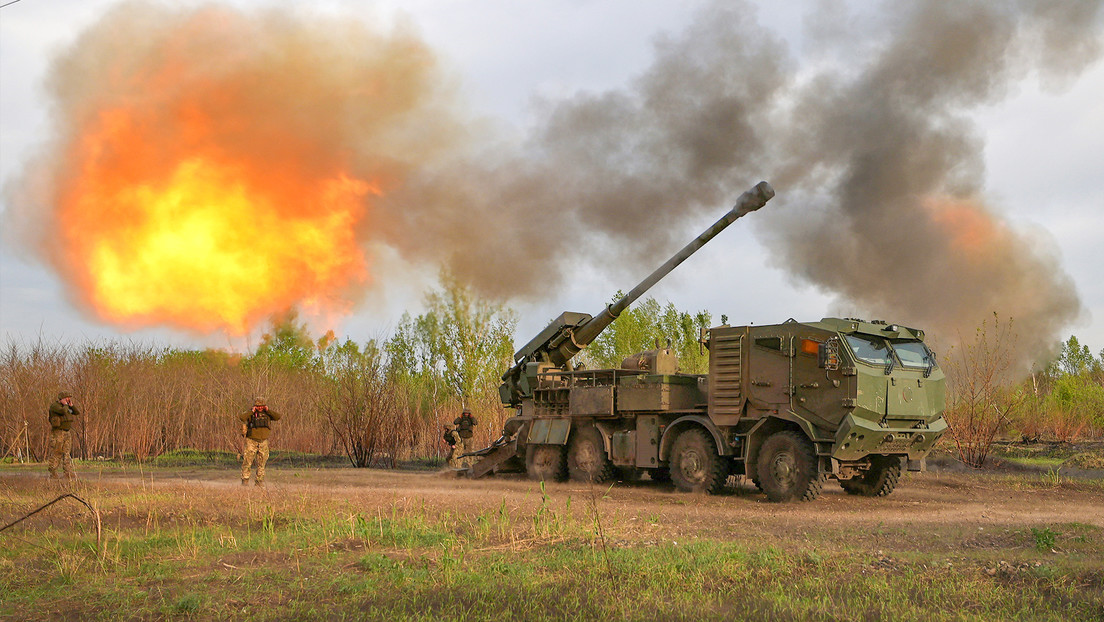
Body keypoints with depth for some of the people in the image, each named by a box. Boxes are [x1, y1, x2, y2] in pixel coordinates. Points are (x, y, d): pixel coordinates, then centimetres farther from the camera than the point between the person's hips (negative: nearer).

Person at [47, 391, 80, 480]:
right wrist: (65, 404, -10)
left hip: (67, 433, 8)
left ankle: (69, 475, 1)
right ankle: (53, 475, 0)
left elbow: (78, 413, 12)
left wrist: (71, 405, 2)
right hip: (57, 432, -8)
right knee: (56, 454, -5)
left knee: (66, 453, 4)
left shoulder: (67, 407, 14)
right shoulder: (54, 406, -10)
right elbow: (63, 411, -28)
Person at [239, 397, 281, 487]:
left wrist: (268, 410, -11)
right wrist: (252, 411, -19)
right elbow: (242, 417, -20)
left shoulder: (267, 413, 6)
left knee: (261, 463, 7)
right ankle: (245, 481, 3)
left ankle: (260, 482, 15)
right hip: (251, 441, -3)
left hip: (263, 442, 3)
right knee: (247, 462, -5)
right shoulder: (250, 413, -2)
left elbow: (278, 417, -7)